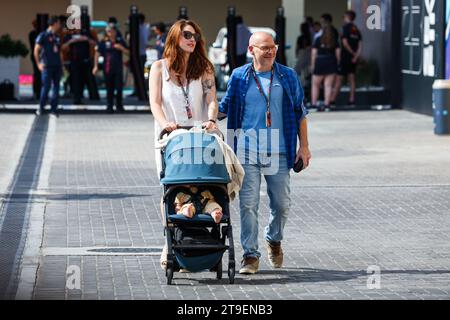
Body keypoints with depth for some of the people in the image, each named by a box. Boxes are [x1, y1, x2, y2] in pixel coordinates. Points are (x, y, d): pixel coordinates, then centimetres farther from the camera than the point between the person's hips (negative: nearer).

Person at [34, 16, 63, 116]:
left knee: (56, 87, 4)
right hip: (47, 66, -6)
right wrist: (39, 63, -7)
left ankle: (54, 109, 9)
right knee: (46, 87, -6)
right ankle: (41, 108, 5)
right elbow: (36, 50, -3)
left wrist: (61, 64, 12)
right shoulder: (43, 35, -3)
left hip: (57, 66, 6)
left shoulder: (57, 37, 15)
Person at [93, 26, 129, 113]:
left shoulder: (120, 41, 6)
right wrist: (96, 66, -1)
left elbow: (128, 52, 11)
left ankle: (119, 106, 13)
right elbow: (97, 53, 3)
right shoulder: (104, 42, 0)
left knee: (119, 87, -1)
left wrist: (121, 48, -9)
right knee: (110, 88, 3)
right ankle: (110, 107, 13)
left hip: (118, 67, 1)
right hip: (108, 68, -1)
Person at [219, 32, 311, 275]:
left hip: (279, 151, 1)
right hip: (247, 151, -1)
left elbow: (300, 112, 12)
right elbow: (225, 108, 14)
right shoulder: (239, 77, 5)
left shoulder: (288, 76, 7)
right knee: (248, 204, -5)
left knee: (281, 203, 6)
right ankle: (250, 255, 2)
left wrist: (304, 146, 7)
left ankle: (274, 240, 33)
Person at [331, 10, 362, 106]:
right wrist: (356, 56, -3)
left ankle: (332, 100, -5)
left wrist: (352, 53, -8)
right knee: (351, 78, 8)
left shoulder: (346, 27, -8)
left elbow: (345, 43, -17)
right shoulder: (356, 30, 11)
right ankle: (352, 99, 4)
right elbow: (360, 45, 4)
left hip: (345, 57, -6)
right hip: (353, 58, 6)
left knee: (339, 79, -5)